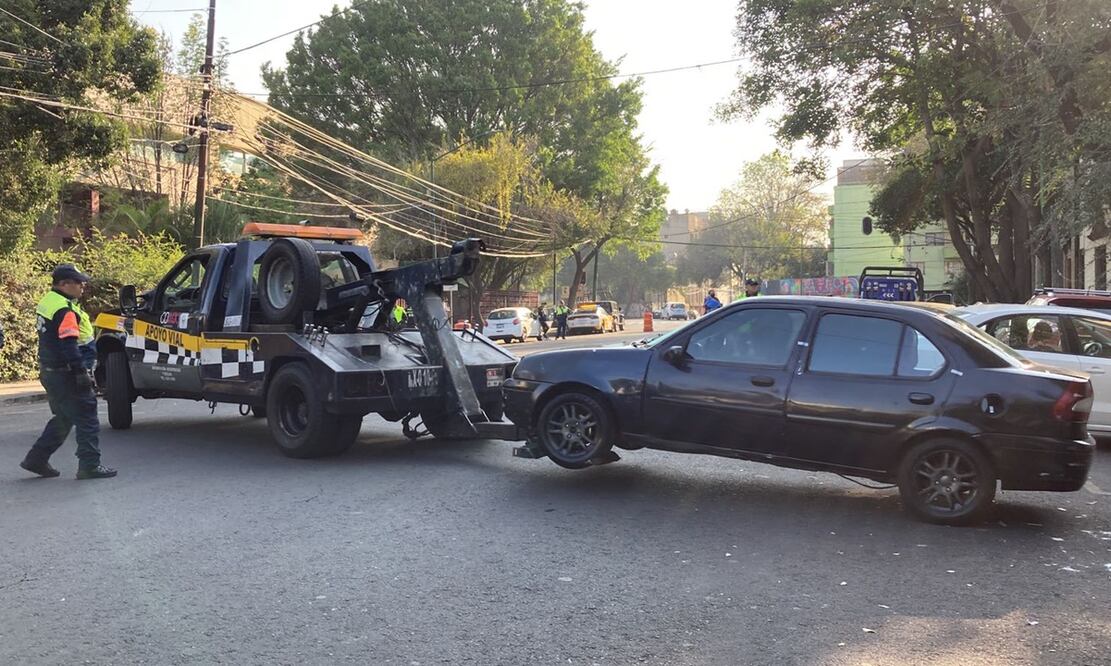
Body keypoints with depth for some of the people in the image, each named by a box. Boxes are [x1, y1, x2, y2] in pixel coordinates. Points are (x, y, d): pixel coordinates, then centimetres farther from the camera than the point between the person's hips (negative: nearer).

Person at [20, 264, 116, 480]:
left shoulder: (48, 302, 13)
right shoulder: (65, 310, -19)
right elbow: (69, 345, -25)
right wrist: (82, 372, -23)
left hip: (50, 371, 10)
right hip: (65, 374, -10)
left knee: (63, 418, 21)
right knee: (87, 419, -3)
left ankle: (36, 459, 24)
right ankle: (90, 465, -1)